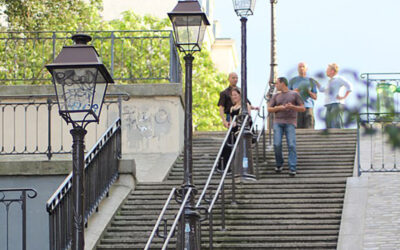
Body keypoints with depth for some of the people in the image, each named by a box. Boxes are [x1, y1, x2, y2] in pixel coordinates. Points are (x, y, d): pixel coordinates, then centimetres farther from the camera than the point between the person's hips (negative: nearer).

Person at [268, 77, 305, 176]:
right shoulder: (276, 96, 18)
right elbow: (269, 109, 13)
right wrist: (278, 108, -4)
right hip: (278, 122, 2)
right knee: (277, 145, -8)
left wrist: (292, 107, -10)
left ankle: (292, 169, -13)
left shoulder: (294, 94, 10)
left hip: (290, 122, -2)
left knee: (291, 145, -12)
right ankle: (279, 164, 12)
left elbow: (303, 108, 8)